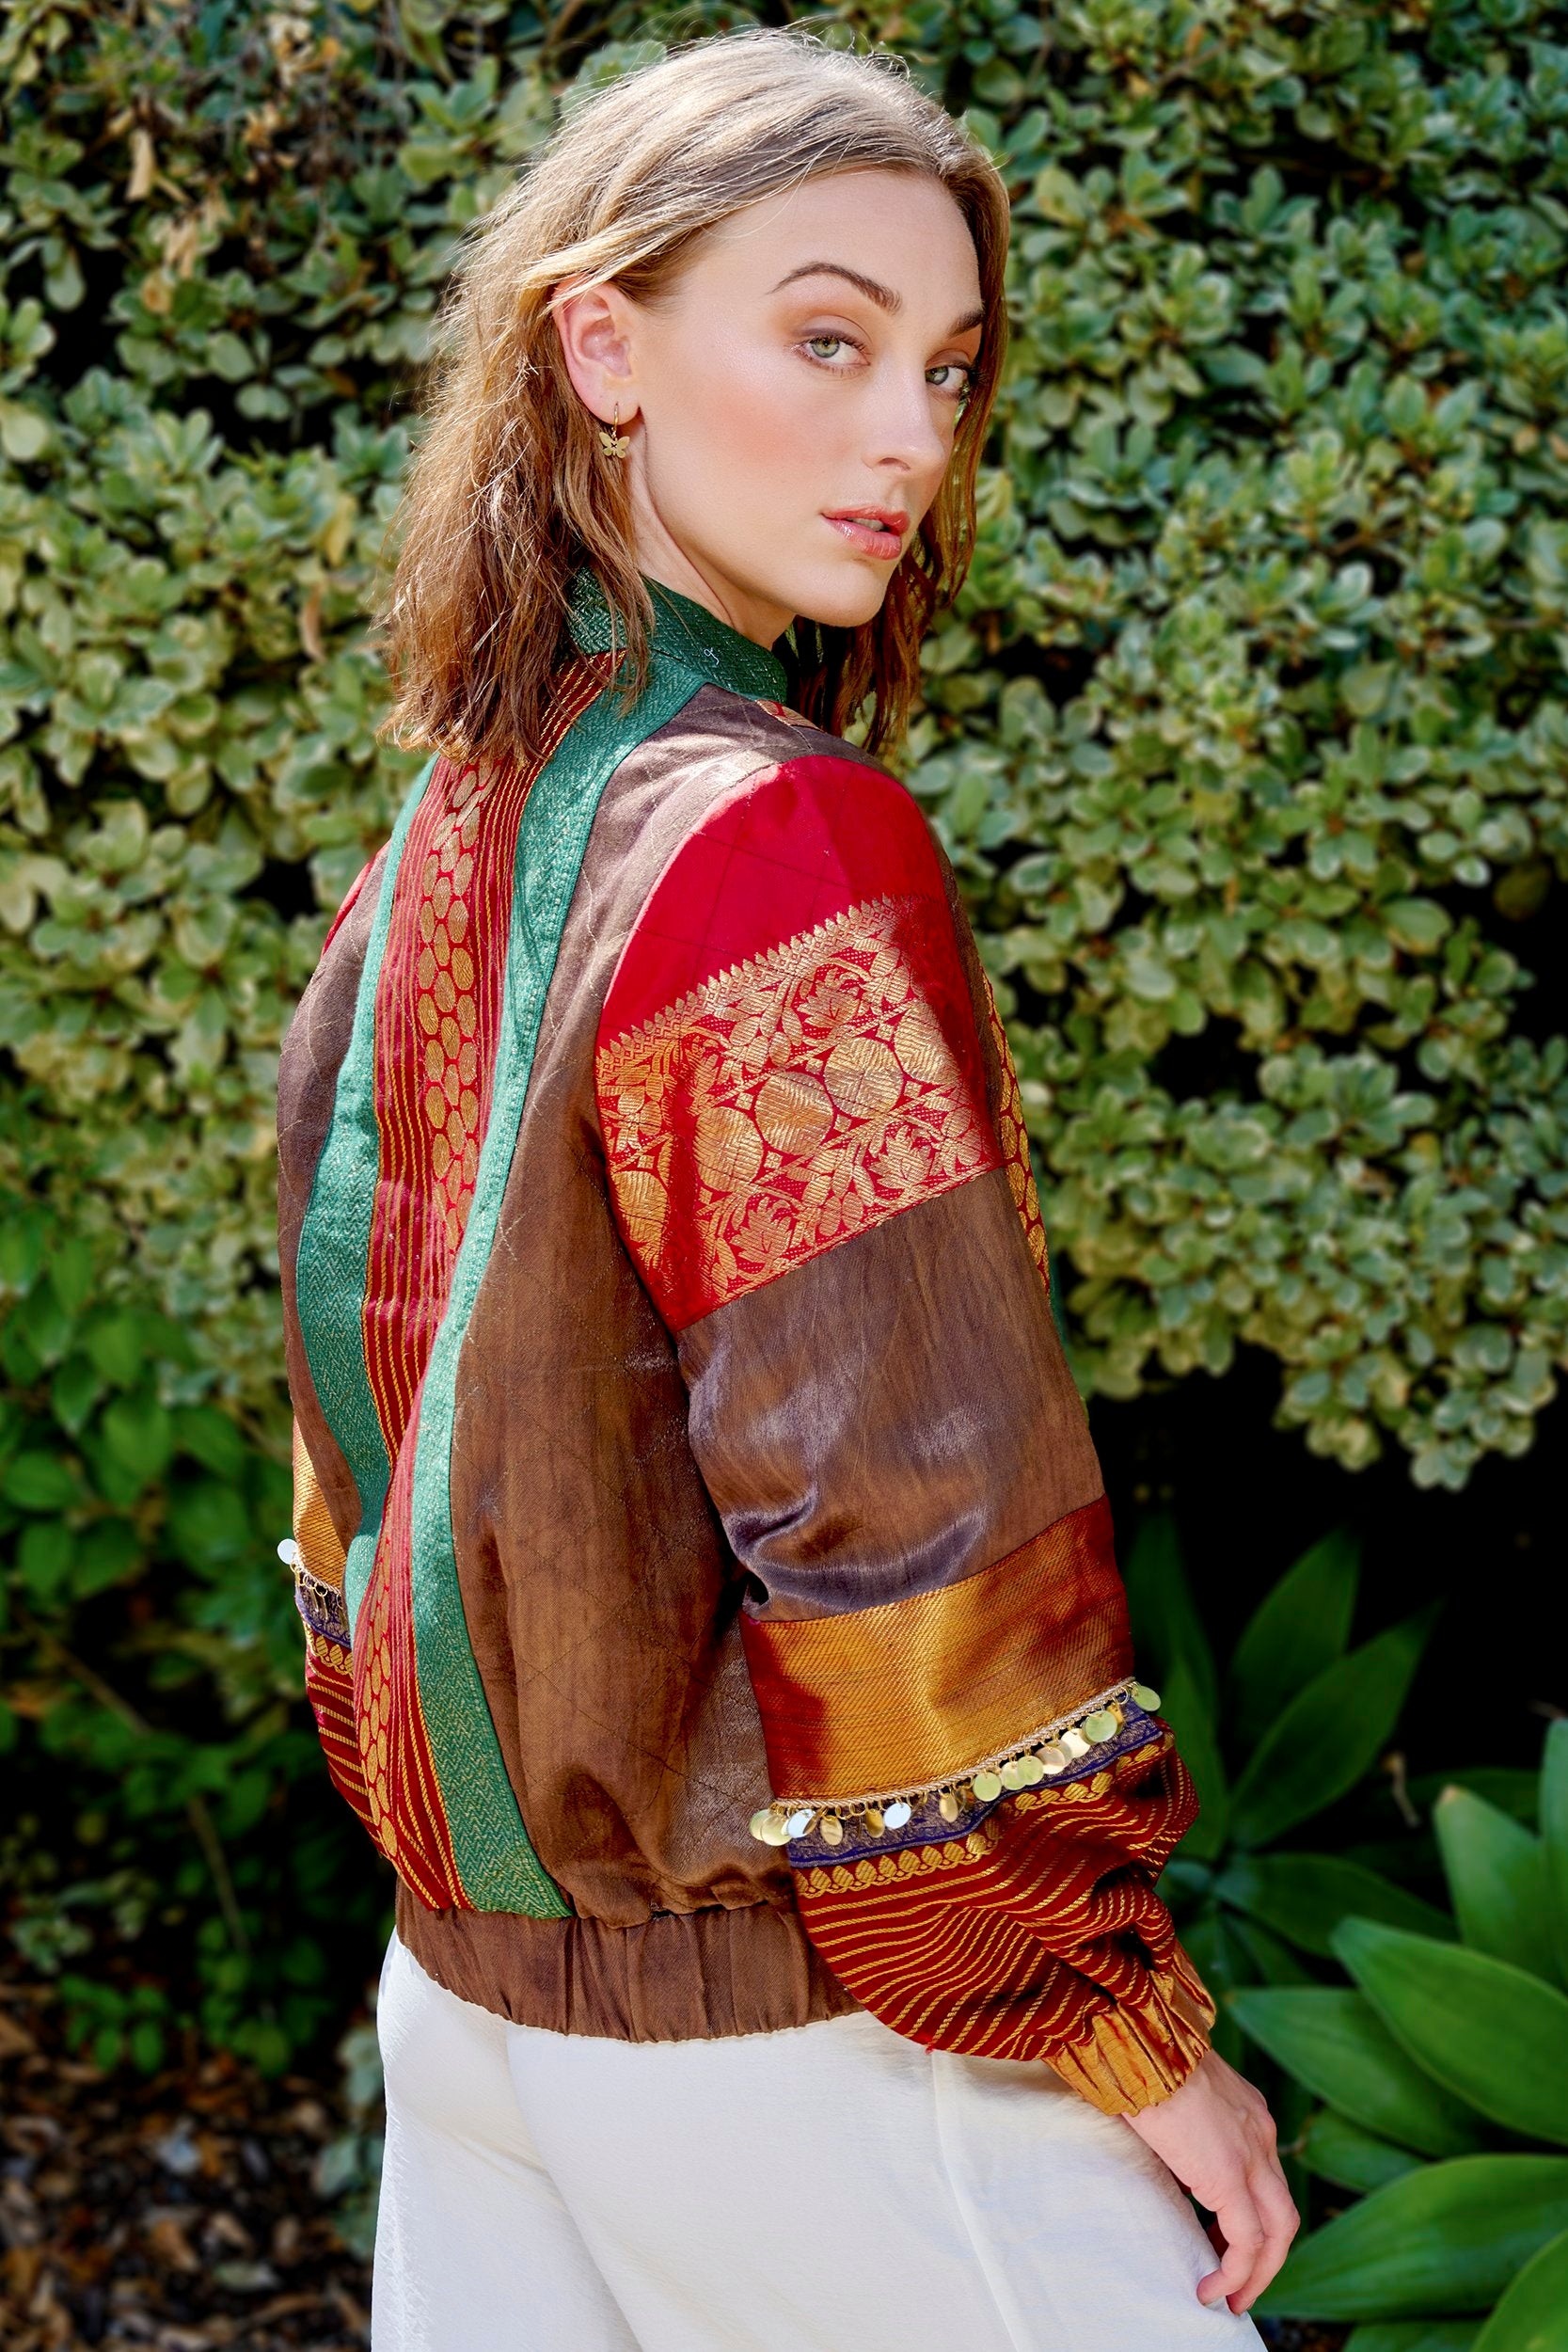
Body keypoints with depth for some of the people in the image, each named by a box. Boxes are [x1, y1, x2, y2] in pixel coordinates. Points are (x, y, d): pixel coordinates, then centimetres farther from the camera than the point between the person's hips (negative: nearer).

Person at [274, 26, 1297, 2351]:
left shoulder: (442, 844, 5)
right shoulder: (776, 845, -20)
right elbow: (913, 1512, -22)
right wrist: (1132, 2029, -12)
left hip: (473, 1969, 8)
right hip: (777, 2034, -8)